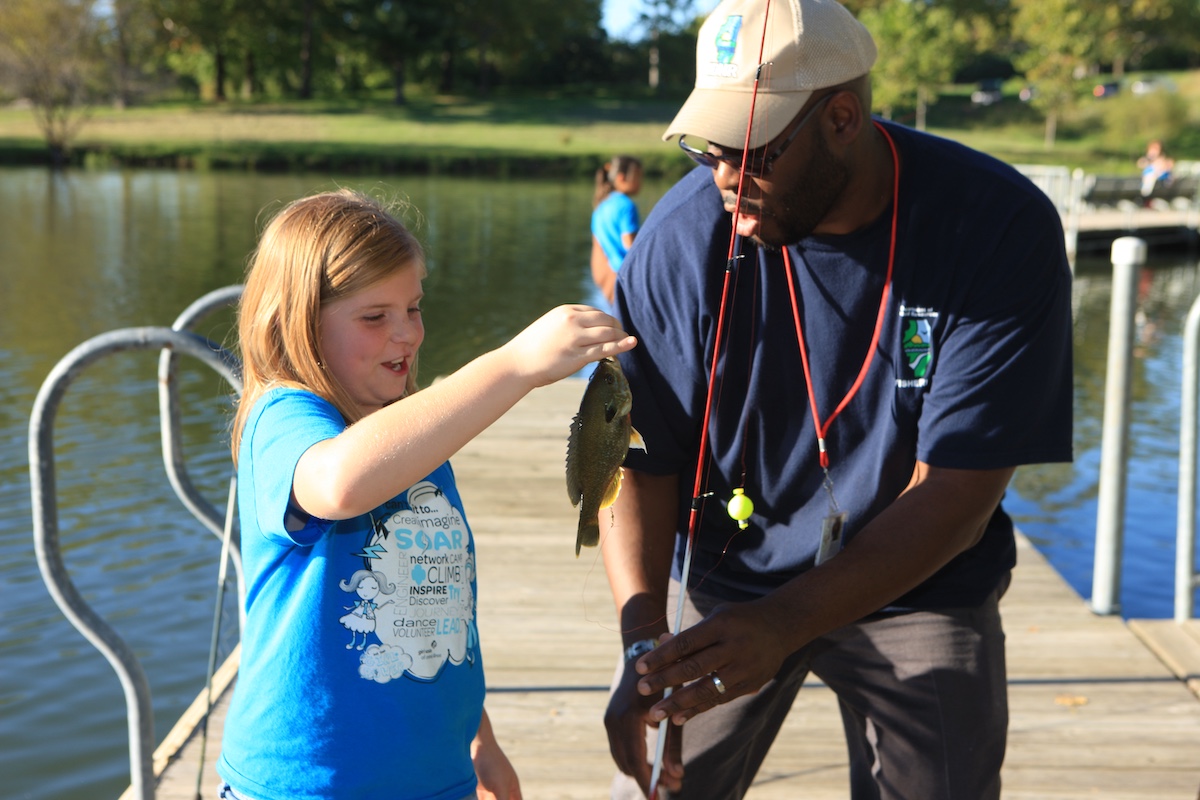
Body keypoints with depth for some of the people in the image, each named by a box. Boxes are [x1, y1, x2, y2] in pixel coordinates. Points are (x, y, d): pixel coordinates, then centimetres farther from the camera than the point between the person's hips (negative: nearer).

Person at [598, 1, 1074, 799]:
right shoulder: (684, 233, -18)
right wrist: (643, 641, -28)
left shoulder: (1000, 227, -22)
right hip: (721, 574, 1)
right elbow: (642, 457, -14)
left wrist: (780, 627, -34)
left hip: (922, 589, 0)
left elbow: (956, 494, -24)